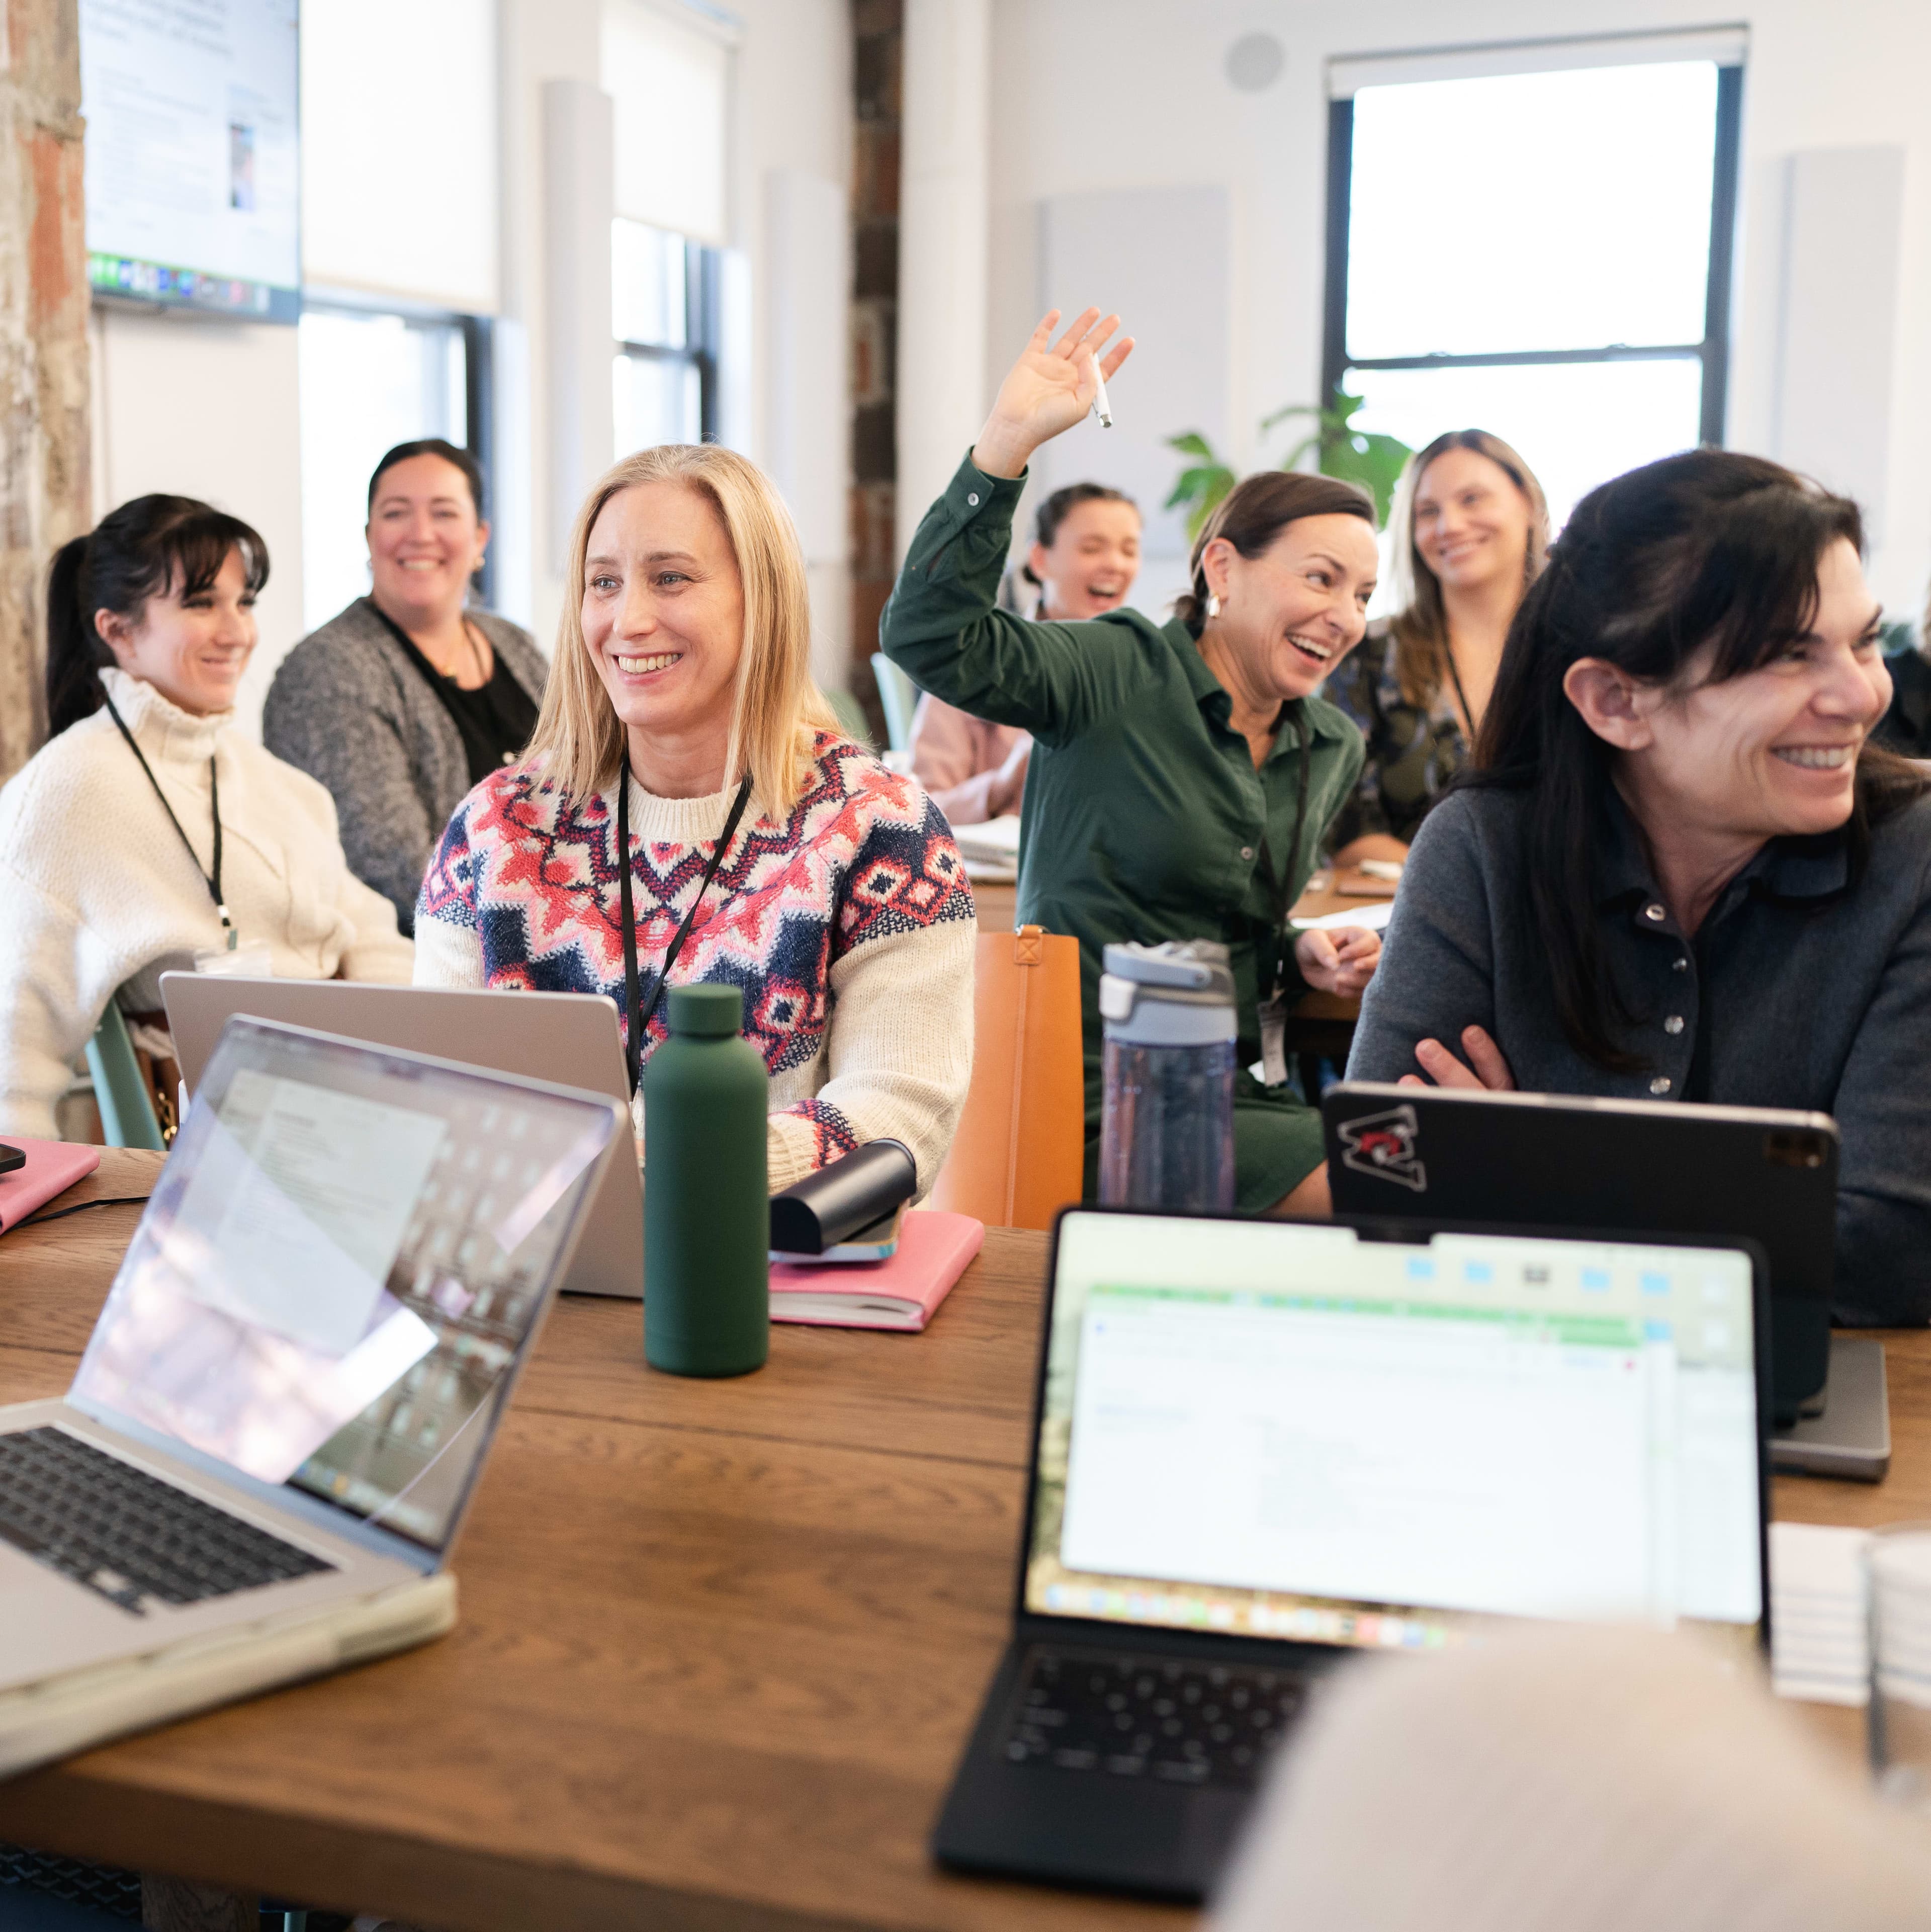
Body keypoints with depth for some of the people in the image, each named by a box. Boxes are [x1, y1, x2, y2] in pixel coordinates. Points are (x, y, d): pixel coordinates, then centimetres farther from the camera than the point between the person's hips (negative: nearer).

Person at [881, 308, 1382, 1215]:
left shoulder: (1334, 751, 12)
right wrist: (1008, 440, -31)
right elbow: (931, 634, -25)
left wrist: (1301, 956, 3)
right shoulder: (1120, 676, -8)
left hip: (1239, 1092, 7)